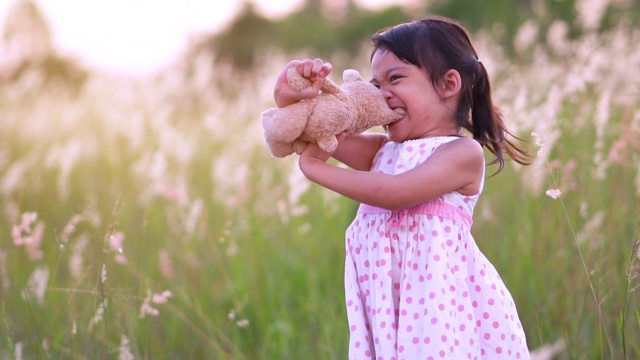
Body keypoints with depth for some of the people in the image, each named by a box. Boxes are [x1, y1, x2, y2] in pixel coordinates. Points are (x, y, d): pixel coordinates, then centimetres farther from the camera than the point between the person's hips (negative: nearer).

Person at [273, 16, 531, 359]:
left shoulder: (464, 152, -7)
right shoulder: (384, 150, 16)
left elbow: (394, 193, -18)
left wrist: (316, 168, -11)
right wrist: (290, 99, -7)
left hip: (438, 296, -6)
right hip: (386, 299, 6)